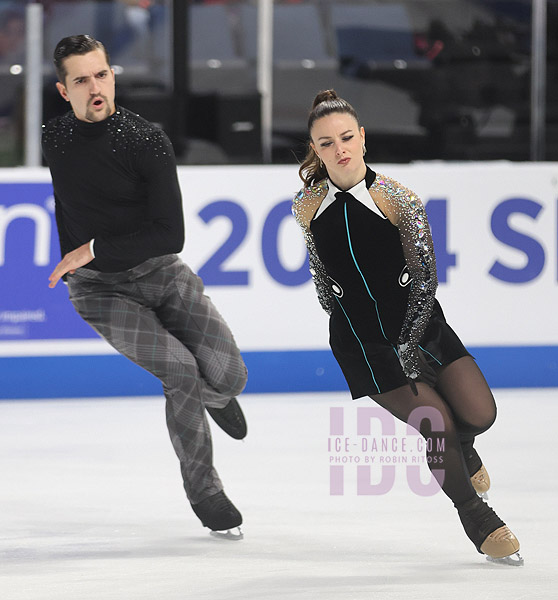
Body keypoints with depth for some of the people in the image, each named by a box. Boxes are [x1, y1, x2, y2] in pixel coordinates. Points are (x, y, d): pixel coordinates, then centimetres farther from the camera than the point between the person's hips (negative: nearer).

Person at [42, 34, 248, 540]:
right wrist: (70, 265, 29)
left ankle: (213, 397, 29)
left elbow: (170, 235, -16)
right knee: (180, 369, -26)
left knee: (228, 376, -15)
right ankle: (203, 491, -3)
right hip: (100, 290, 0)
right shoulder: (54, 139, 1)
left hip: (162, 274, 0)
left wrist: (94, 249, -19)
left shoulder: (146, 142, -12)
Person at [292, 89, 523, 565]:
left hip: (419, 323, 0)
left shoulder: (394, 197, -14)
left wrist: (409, 347, -15)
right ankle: (477, 517, 16)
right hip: (362, 340, 0)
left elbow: (425, 276, -11)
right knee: (440, 425, -9)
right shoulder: (308, 205, -7)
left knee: (480, 415, -8)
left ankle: (461, 453, 32)